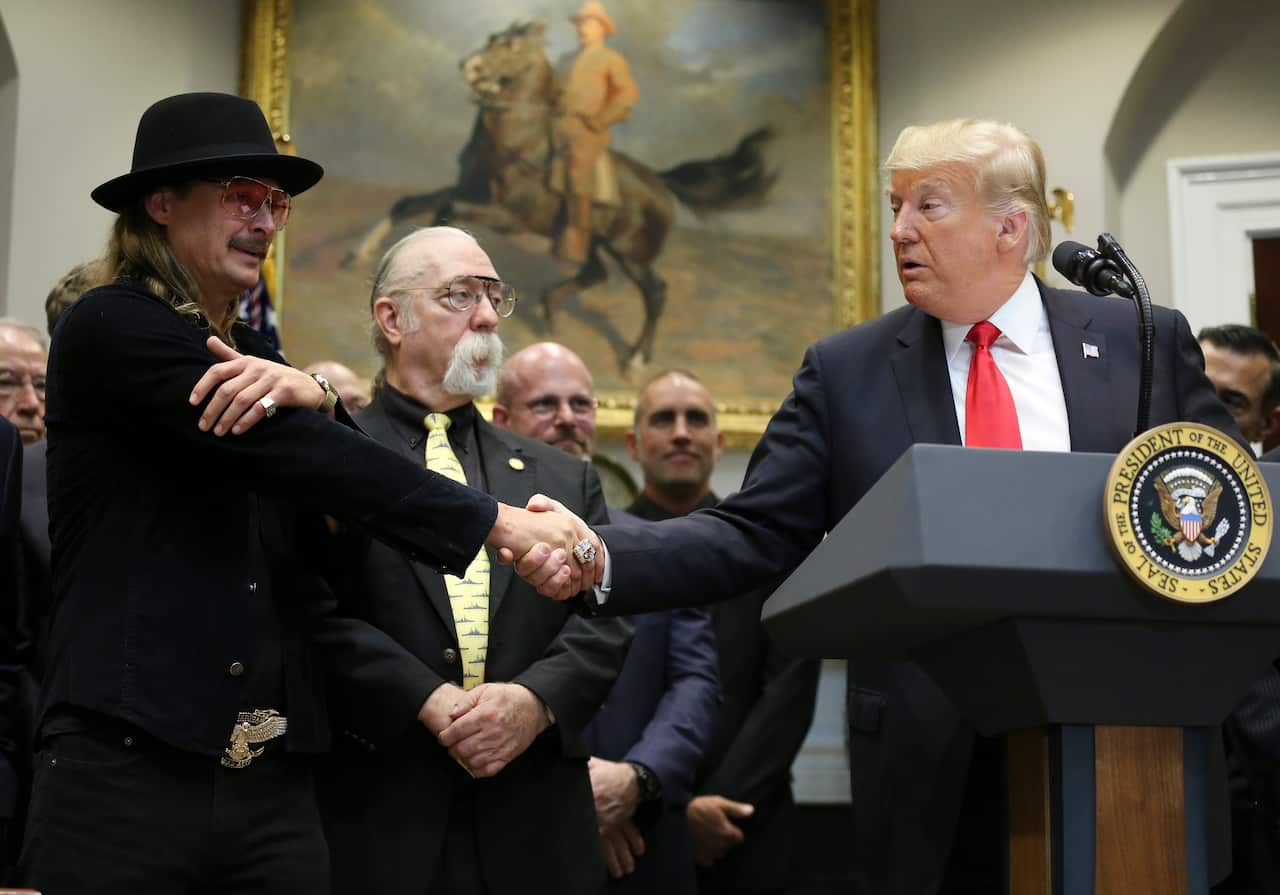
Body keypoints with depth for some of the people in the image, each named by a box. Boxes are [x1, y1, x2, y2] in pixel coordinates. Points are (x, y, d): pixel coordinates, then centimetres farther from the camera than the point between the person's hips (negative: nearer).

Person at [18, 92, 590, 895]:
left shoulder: (252, 357, 18)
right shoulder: (111, 329, -5)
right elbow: (304, 458, -15)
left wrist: (313, 401, -16)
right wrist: (496, 524, -15)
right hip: (126, 771, -6)